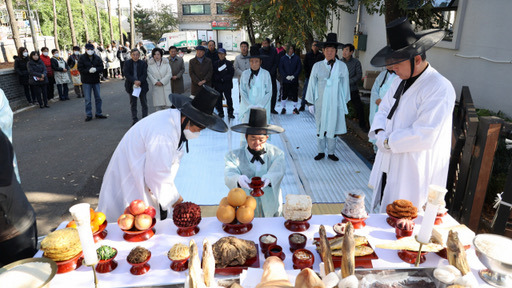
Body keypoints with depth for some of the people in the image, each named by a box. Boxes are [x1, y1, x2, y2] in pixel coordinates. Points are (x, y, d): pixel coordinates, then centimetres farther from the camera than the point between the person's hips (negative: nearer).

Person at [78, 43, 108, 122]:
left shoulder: (97, 58, 3)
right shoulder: (82, 58, -5)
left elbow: (101, 67, 0)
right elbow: (80, 69, -9)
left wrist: (95, 69, -19)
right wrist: (88, 70, -23)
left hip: (96, 80, 3)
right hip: (86, 81, -3)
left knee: (98, 98, 10)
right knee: (87, 99, 1)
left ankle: (98, 113, 21)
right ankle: (88, 115, 9)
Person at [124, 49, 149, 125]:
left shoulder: (143, 63, 1)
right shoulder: (127, 63, 2)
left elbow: (145, 74, -7)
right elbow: (126, 74, -8)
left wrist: (140, 81, -24)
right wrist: (134, 81, -23)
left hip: (142, 85, -1)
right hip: (131, 86, 1)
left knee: (144, 103, 4)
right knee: (133, 103, 6)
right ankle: (134, 120, 12)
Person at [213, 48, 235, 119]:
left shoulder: (229, 63, 2)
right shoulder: (215, 63, 7)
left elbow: (231, 74, -3)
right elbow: (213, 75, 6)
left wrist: (224, 79, -13)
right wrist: (219, 79, -12)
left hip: (227, 84, -2)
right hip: (218, 85, 2)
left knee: (229, 98, -1)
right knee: (219, 99, 5)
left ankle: (230, 113, 8)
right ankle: (220, 112, 16)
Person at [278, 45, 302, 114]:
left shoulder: (297, 58, 5)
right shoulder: (283, 58, 4)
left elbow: (299, 68, 2)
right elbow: (280, 69, 2)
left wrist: (294, 76, -10)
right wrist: (286, 76, -11)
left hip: (294, 79, 1)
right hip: (285, 80, 0)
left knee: (295, 94, 3)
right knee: (284, 94, -1)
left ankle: (295, 108, 14)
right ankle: (283, 108, 10)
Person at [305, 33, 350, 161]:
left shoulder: (342, 66, 0)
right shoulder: (317, 66, -1)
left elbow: (345, 85, 6)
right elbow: (312, 84, 4)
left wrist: (345, 102, 7)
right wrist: (311, 102, 5)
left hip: (335, 103, 0)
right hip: (320, 102, 0)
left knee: (332, 127, 6)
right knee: (320, 127, 7)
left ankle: (331, 152, 20)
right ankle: (321, 151, 21)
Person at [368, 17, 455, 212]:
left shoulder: (440, 88, -18)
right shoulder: (400, 81, 10)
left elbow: (424, 136, -24)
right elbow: (384, 110, 14)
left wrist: (388, 142, -15)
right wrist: (380, 132, -6)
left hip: (411, 175, -8)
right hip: (388, 167, 8)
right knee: (380, 218, 18)